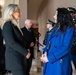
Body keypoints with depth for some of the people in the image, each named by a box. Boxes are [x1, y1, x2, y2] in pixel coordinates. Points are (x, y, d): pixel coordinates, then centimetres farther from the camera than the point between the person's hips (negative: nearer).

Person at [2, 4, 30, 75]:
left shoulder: (14, 24, 16)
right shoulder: (8, 24, -11)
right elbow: (12, 43, -18)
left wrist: (25, 51, 4)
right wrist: (25, 52, -14)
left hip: (19, 56, 9)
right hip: (14, 57, -9)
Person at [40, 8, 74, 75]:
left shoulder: (69, 29, -10)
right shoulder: (55, 28, 13)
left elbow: (66, 48, -18)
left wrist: (49, 58, -18)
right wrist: (45, 52, -5)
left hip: (59, 62, -6)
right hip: (49, 61, 7)